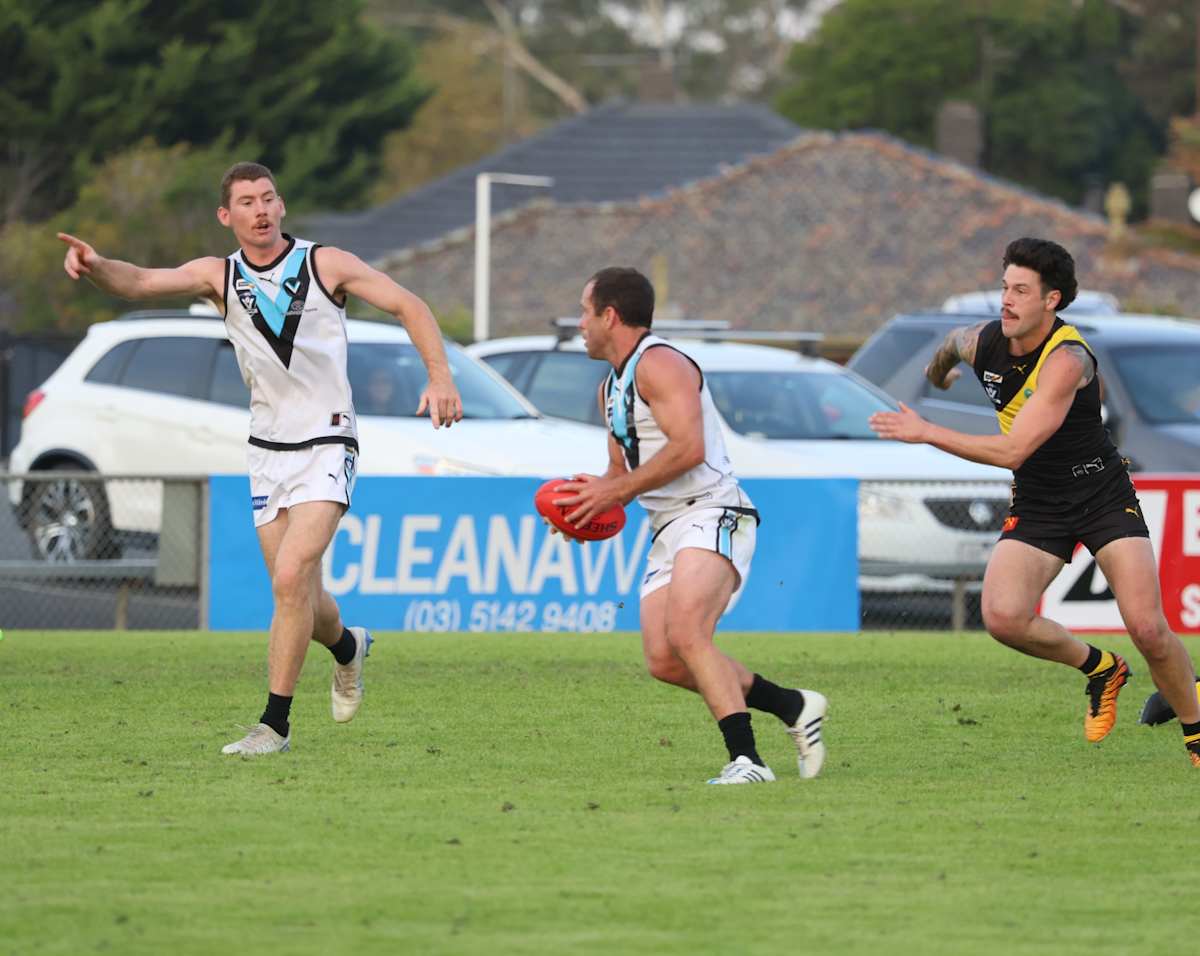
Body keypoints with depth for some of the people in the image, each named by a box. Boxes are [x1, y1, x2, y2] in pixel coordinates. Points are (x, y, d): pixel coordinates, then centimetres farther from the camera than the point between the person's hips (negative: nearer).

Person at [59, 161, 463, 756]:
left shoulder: (325, 265, -3)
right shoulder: (219, 276, 3)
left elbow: (409, 307, 1)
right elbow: (139, 282, -11)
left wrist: (440, 376, -12)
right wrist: (96, 267, -33)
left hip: (326, 445, -4)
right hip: (268, 453, 4)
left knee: (291, 578, -19)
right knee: (297, 595, 6)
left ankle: (275, 723, -12)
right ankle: (348, 647, 41)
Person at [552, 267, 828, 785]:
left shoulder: (659, 364, -10)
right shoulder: (611, 388, 22)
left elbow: (687, 449, -21)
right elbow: (622, 468, 30)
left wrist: (613, 491, -17)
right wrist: (591, 496, 8)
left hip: (712, 514, -10)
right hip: (669, 528, 10)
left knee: (685, 634, -28)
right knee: (664, 661, -3)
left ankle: (747, 761, -31)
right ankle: (793, 706, 11)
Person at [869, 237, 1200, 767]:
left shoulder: (1066, 360, -27)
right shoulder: (981, 342, -6)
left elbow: (1013, 451, -32)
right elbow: (952, 343, 23)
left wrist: (926, 433, -27)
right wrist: (937, 373, 44)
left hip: (1104, 495, -5)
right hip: (1036, 506, 5)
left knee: (1147, 628, -17)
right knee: (1003, 618, -19)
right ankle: (1100, 668, 10)